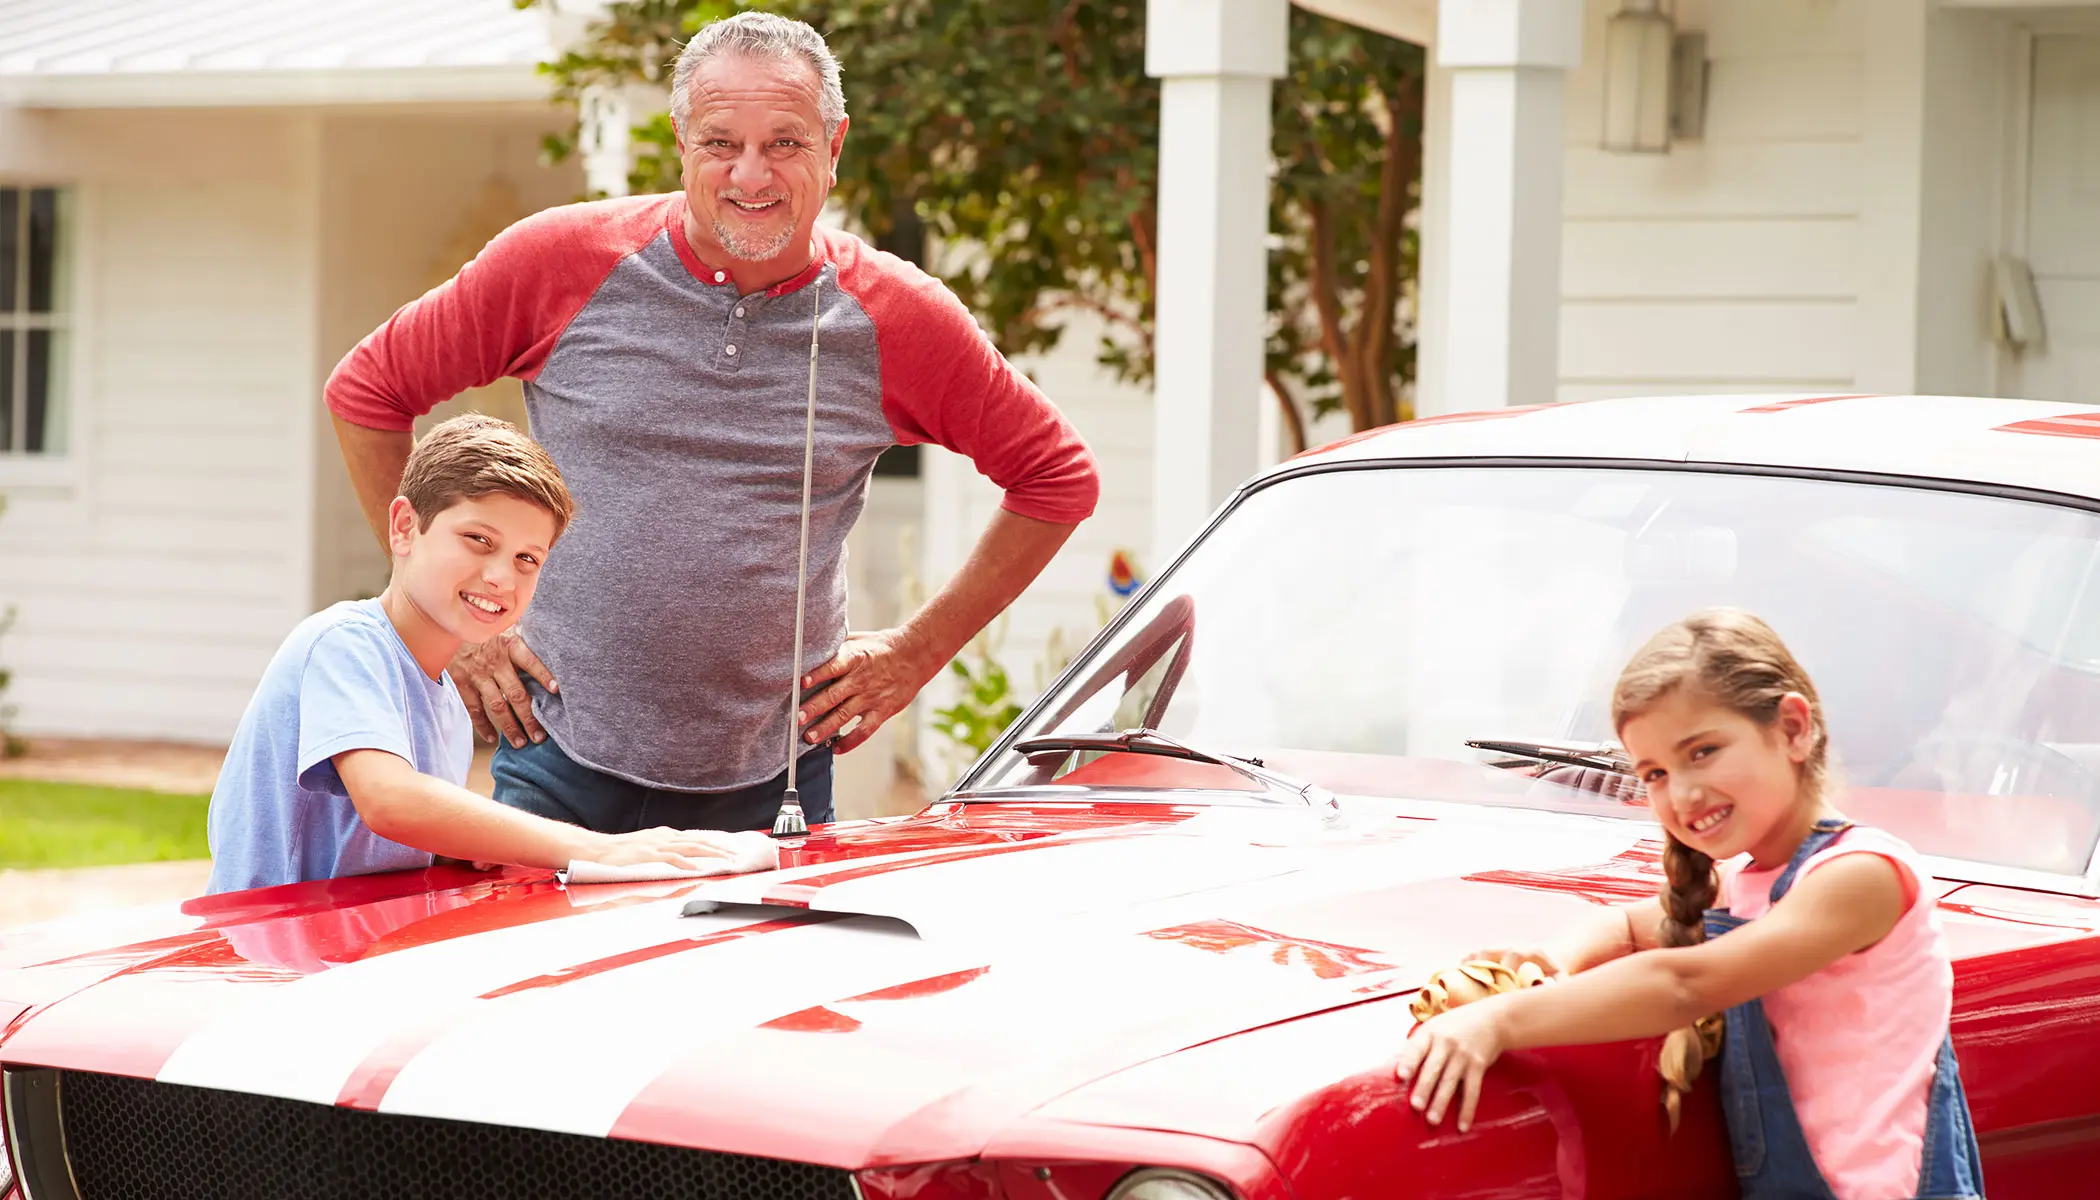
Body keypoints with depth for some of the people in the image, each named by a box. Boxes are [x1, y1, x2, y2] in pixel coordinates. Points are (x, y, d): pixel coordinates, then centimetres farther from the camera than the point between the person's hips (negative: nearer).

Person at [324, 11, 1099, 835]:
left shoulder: (898, 319, -2)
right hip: (559, 766, -1)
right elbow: (367, 390, 5)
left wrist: (920, 650, 6)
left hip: (770, 786, 1)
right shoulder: (562, 262, -4)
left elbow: (1057, 475, 10)